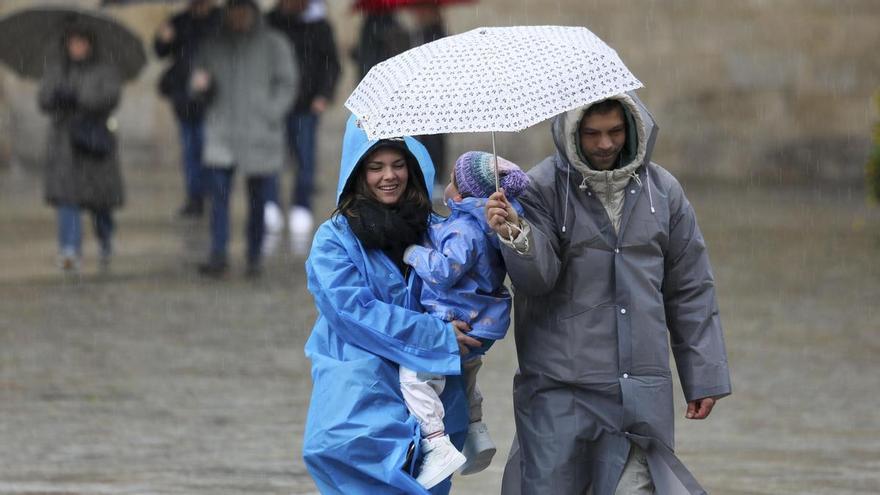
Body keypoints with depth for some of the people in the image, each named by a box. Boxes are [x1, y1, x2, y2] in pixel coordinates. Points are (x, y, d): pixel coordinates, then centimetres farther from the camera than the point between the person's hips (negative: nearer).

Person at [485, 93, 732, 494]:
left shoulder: (662, 191, 8)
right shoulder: (543, 188, -1)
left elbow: (691, 291, 14)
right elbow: (536, 277, -13)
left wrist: (705, 377, 12)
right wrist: (516, 235, -34)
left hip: (641, 392, 2)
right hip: (559, 390, -2)